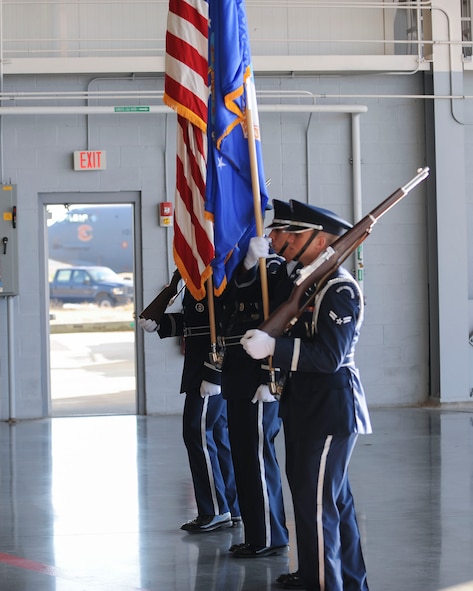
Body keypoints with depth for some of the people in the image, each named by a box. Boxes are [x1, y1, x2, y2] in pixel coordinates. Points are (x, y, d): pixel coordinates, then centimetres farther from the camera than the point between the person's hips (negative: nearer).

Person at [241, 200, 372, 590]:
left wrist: (273, 347, -28)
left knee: (316, 500, -8)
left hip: (331, 409, -10)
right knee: (335, 497, 18)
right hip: (307, 407, 10)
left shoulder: (340, 289, -17)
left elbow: (329, 356, -25)